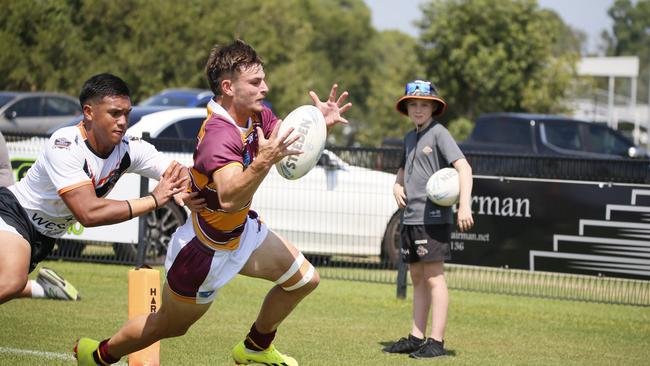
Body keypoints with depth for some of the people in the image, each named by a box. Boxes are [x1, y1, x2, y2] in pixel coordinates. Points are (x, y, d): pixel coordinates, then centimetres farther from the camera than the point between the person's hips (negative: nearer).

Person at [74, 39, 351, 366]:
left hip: (241, 230, 8)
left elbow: (288, 141, 6)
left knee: (304, 279, 11)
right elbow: (230, 198, -52)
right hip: (206, 249, -8)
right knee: (167, 326, 11)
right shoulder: (219, 136, -37)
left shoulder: (257, 115, -9)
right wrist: (263, 162, -65)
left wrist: (319, 123, -14)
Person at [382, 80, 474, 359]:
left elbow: (463, 166, -18)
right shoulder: (409, 138, 16)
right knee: (417, 277, 13)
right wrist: (397, 185, 12)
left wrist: (464, 205, -28)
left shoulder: (438, 133, -8)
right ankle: (416, 338, 19)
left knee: (433, 276, -9)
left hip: (433, 216, -8)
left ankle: (436, 342, -9)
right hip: (410, 217, 8)